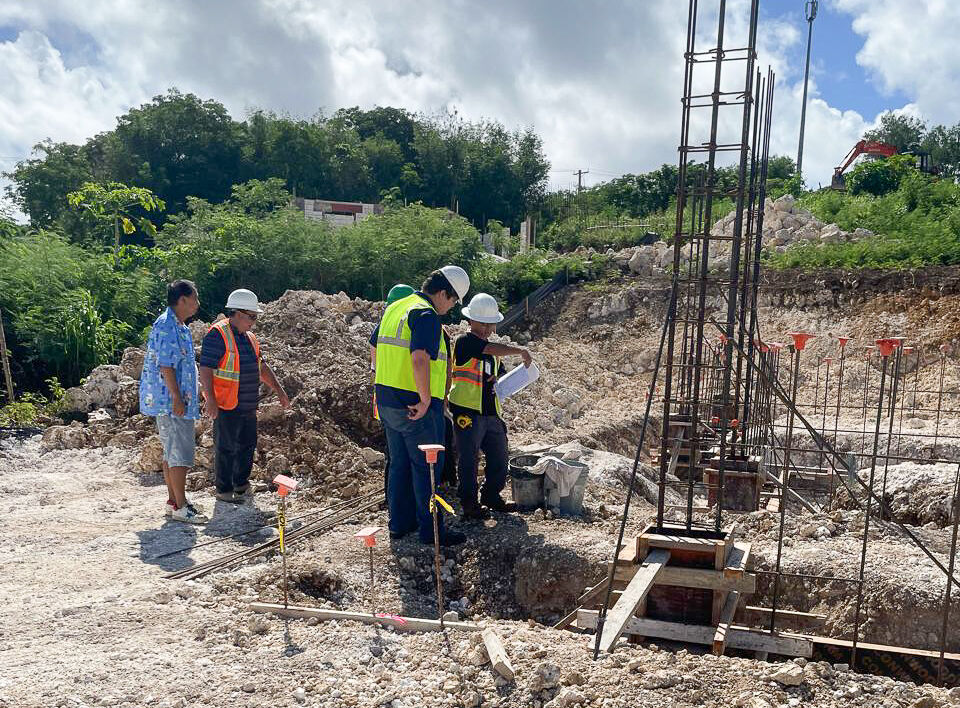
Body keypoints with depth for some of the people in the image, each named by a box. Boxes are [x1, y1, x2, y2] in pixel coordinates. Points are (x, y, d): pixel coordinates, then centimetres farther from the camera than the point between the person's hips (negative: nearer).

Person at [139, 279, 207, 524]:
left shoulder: (179, 326, 16)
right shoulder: (166, 325, -16)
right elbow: (165, 366, -21)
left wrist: (192, 393, 25)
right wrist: (177, 399, -21)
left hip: (180, 402, 11)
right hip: (170, 402, -11)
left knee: (172, 453, 14)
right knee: (180, 453, -7)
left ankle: (173, 501, 22)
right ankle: (180, 507, -2)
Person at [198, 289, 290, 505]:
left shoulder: (249, 337, 14)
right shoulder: (218, 335, -13)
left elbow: (262, 367, 23)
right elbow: (205, 369, -18)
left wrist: (279, 390, 18)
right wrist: (210, 399, -26)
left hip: (248, 406, 8)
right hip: (226, 406, -8)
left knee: (247, 445, 15)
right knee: (225, 448, 2)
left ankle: (241, 484, 31)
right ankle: (224, 490, 14)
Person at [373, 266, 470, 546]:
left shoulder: (394, 308, 13)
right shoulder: (426, 315, -17)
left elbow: (376, 349, 21)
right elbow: (420, 359, -30)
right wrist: (425, 399, -22)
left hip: (387, 402, 9)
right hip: (416, 407, -9)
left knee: (400, 464, 18)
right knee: (427, 468, 2)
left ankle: (399, 523, 28)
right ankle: (431, 530, 10)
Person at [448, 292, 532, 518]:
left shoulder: (492, 352, 18)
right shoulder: (465, 341, -9)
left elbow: (499, 376, 26)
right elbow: (493, 349, -24)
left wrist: (499, 382, 3)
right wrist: (521, 351, -18)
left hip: (491, 413, 8)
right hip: (468, 412, -8)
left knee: (499, 459, 12)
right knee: (469, 460, 0)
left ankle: (491, 496, 29)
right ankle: (469, 502, 13)